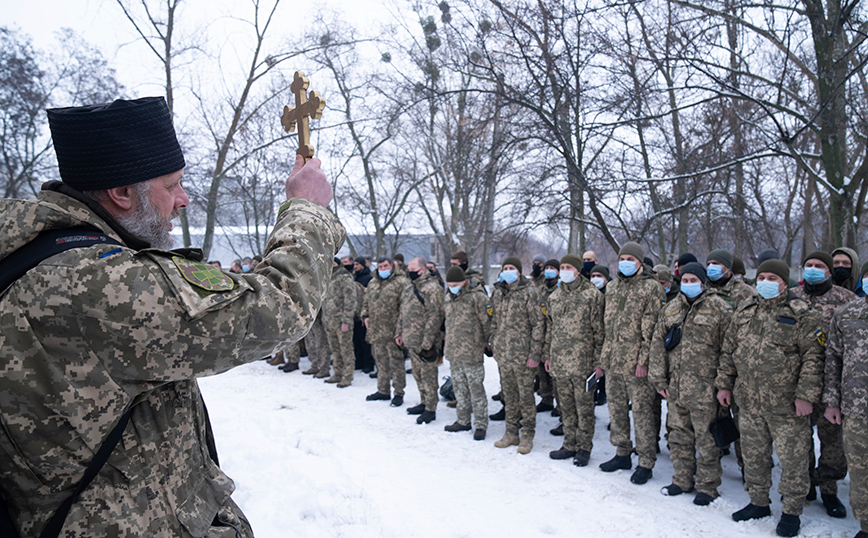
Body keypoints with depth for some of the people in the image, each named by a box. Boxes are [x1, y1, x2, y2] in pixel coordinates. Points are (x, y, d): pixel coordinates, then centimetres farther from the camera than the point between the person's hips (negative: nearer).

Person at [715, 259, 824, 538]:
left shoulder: (802, 315, -6)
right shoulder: (743, 313, 9)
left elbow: (813, 357, -10)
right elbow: (728, 351, 15)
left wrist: (806, 395, -15)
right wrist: (724, 384, 11)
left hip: (787, 406, -5)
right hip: (749, 402, 5)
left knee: (792, 459, 4)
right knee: (753, 455, 16)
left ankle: (792, 512, 21)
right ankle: (758, 503, 32)